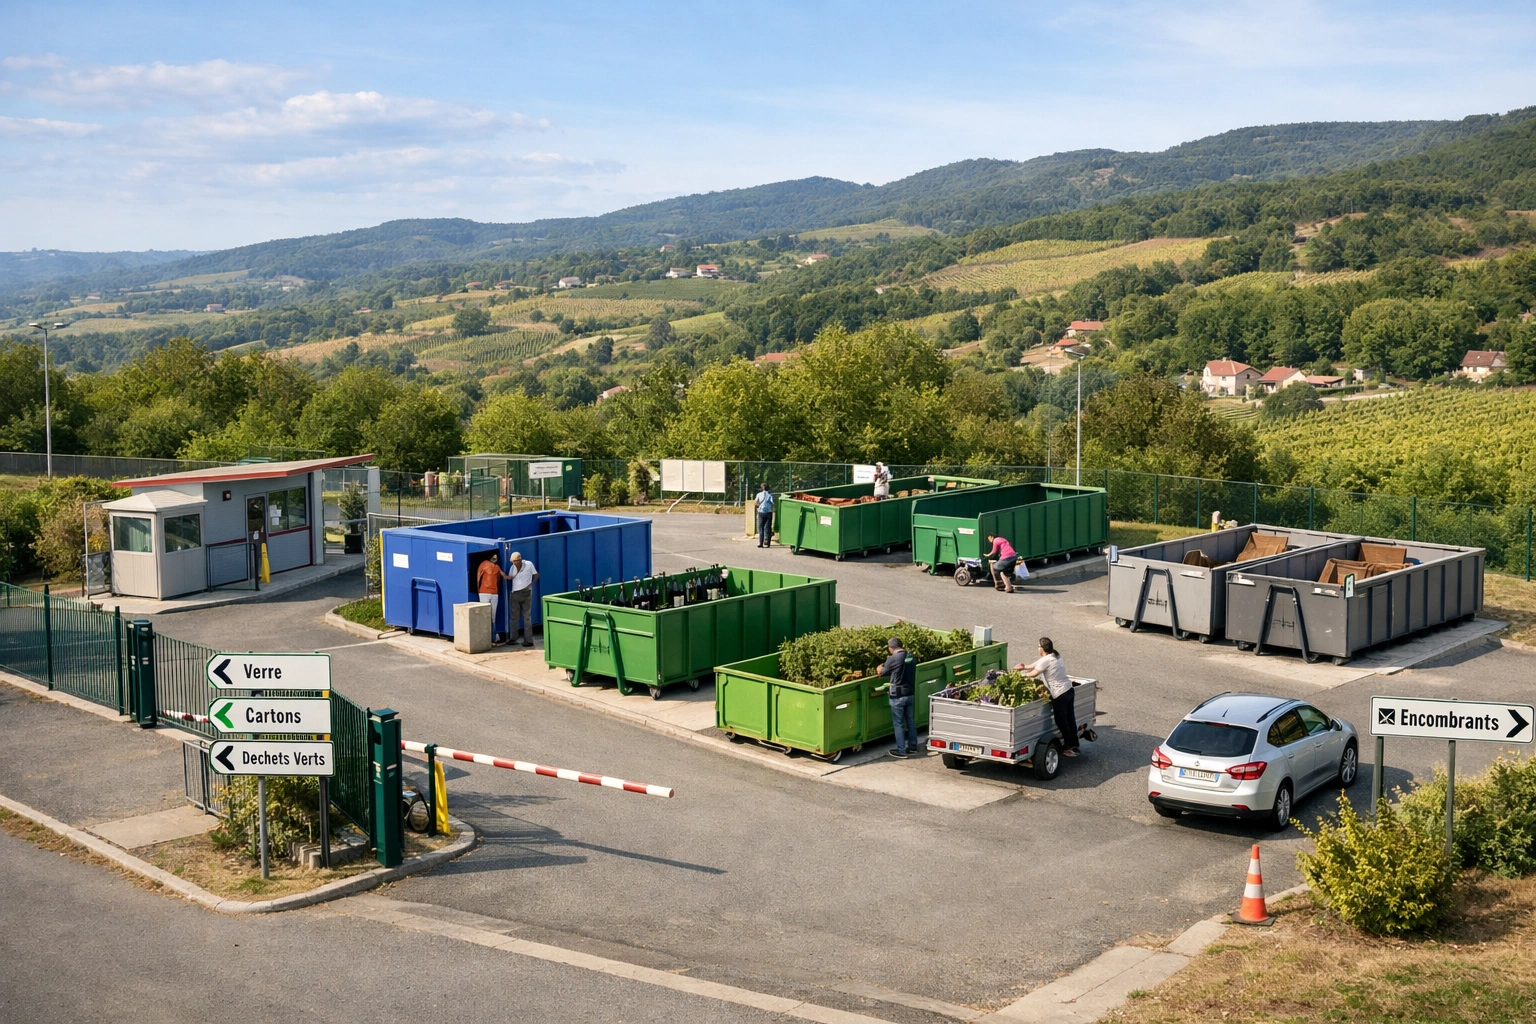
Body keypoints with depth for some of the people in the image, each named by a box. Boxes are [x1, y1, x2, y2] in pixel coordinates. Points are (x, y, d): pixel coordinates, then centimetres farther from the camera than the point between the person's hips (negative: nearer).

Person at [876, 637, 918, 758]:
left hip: (898, 696, -7)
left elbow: (881, 673, -4)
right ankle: (913, 746, 29)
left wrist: (879, 669, 19)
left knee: (898, 724, 3)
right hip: (910, 693, 7)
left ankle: (901, 751, 8)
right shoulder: (911, 657, 3)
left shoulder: (893, 659, -17)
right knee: (910, 721, 19)